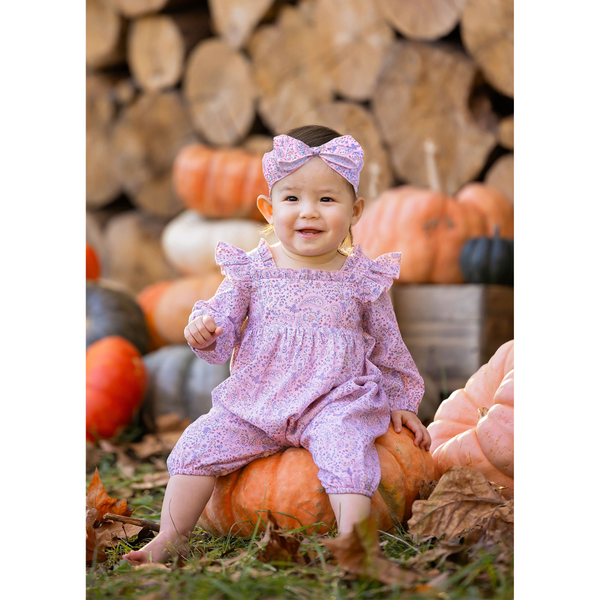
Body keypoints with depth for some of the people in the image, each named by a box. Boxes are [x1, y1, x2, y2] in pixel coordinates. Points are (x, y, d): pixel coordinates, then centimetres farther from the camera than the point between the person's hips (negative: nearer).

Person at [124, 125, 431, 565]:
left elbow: (389, 346, 13)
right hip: (255, 404, 2)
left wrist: (402, 403, 17)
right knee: (199, 443, -11)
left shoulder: (363, 279, 1)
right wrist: (204, 330, -21)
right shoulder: (252, 270, 1)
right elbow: (223, 330, 3)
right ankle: (171, 537, 2)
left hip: (334, 404, -2)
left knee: (347, 447, -30)